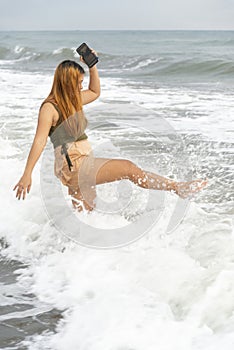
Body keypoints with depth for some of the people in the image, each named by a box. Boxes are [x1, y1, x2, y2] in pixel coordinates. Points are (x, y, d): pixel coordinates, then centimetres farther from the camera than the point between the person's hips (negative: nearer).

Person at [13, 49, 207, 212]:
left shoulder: (73, 101, 14)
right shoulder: (50, 107, -12)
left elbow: (95, 92, 30)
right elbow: (39, 141, -19)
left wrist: (92, 65, 17)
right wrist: (27, 174, -24)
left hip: (85, 164, 10)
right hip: (72, 166, -10)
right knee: (128, 168, -12)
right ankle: (177, 188, -8)